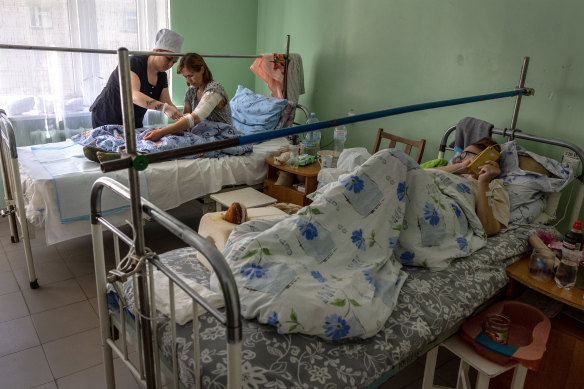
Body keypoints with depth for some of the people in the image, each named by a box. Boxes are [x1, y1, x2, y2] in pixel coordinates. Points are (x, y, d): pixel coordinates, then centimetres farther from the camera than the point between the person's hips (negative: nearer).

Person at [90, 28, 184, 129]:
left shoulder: (162, 77, 2)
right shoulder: (134, 62, -19)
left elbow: (168, 104, -1)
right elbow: (133, 95, -35)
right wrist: (164, 108, -46)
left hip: (134, 123, 7)